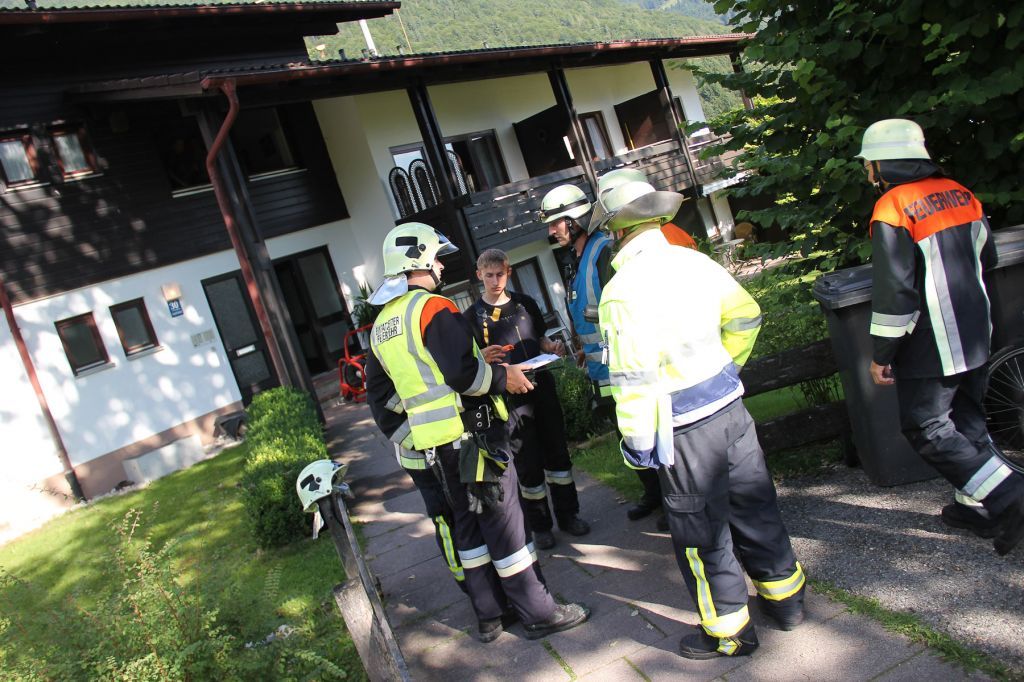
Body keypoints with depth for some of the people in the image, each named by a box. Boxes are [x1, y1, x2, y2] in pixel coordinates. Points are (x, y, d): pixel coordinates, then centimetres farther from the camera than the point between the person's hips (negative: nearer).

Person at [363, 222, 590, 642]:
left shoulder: (381, 325, 13)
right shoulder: (432, 307, -15)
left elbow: (379, 393, 16)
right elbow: (461, 372, -24)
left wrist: (401, 436, 20)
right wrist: (503, 378, -9)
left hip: (427, 445, 8)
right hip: (467, 435, -8)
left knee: (468, 523, 17)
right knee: (504, 521, 1)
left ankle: (489, 614, 27)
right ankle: (538, 614, 13)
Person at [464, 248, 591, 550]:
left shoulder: (525, 303, 9)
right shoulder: (473, 316, -1)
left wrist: (552, 347, -2)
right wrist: (483, 358, -26)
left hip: (542, 386, 4)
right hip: (511, 396, -3)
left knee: (557, 451, 10)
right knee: (528, 462, 3)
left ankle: (568, 514, 24)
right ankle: (540, 525, 17)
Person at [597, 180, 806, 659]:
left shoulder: (622, 291, -19)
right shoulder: (694, 261, 2)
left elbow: (633, 377, -22)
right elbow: (746, 317, 12)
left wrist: (637, 441, -12)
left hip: (684, 430, -7)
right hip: (730, 405, 7)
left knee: (701, 532, 10)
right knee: (753, 506, 21)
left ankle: (729, 631, 27)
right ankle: (784, 598, 39)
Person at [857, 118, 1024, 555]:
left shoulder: (892, 209, -17)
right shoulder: (959, 193, 7)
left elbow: (893, 290, -20)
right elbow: (986, 258, 18)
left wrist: (881, 353, -13)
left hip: (931, 347, -8)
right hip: (975, 335, 8)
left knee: (927, 428, 2)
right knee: (966, 417, 18)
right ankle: (977, 505, 26)